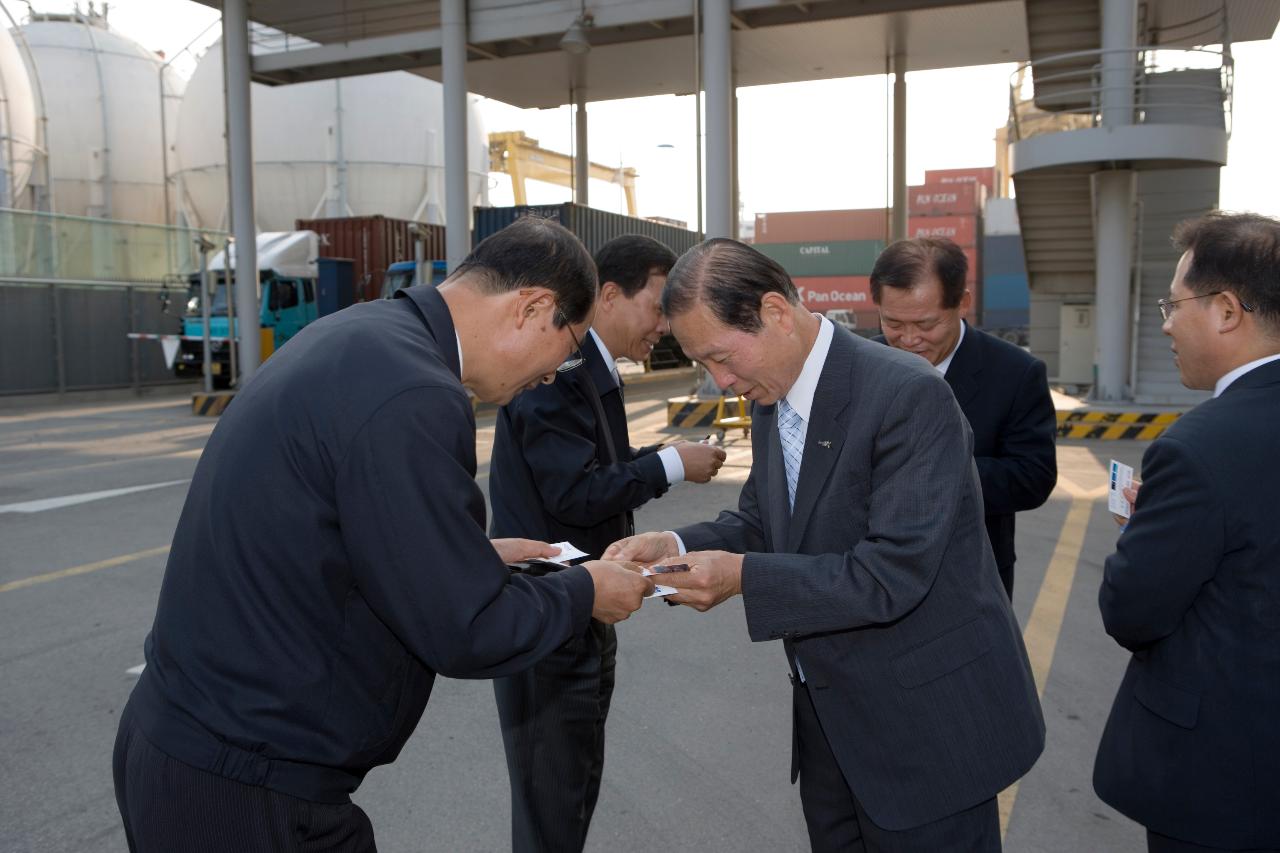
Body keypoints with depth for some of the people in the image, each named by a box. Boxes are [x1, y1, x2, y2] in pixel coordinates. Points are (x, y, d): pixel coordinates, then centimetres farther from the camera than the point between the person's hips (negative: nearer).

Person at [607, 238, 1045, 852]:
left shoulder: (909, 396, -23)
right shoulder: (772, 399, 2)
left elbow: (893, 575, -27)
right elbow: (759, 522, 10)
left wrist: (744, 576, -26)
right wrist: (675, 545, -9)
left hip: (926, 724, -7)